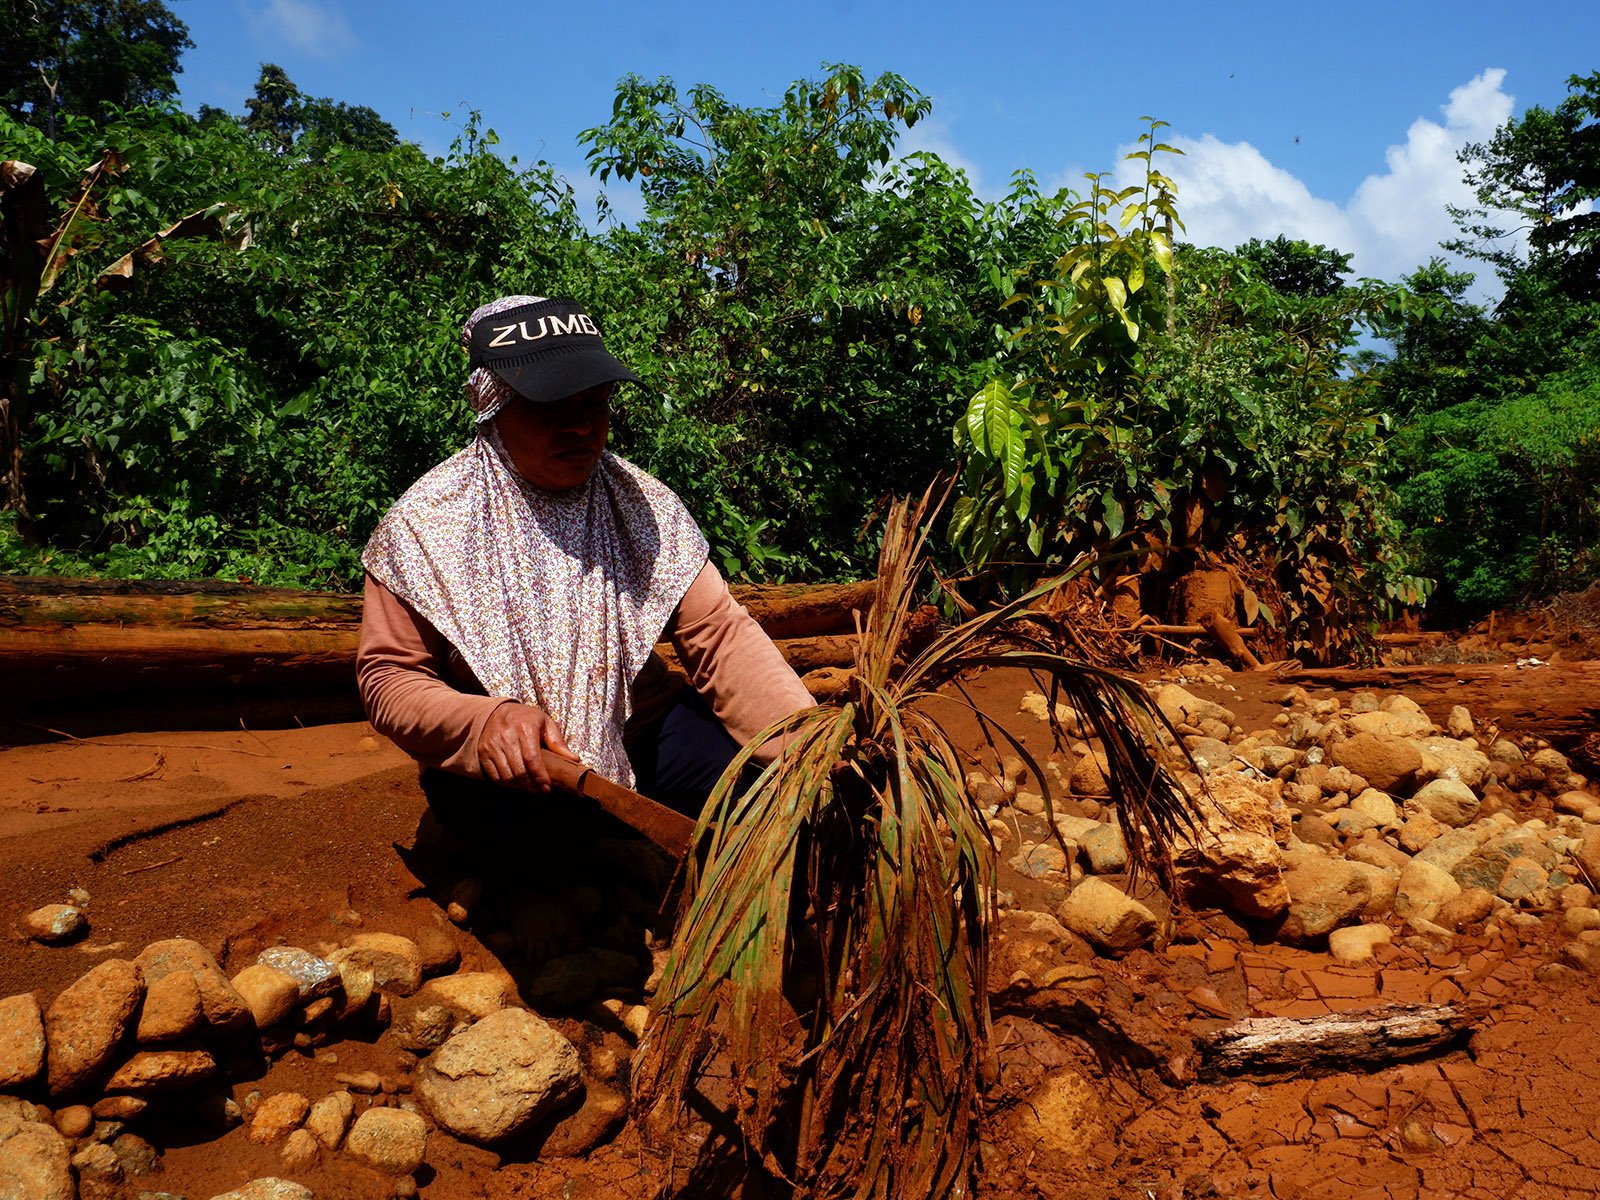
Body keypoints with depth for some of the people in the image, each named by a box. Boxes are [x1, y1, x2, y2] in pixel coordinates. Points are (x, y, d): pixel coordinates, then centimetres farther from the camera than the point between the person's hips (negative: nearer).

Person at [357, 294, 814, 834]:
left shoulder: (645, 505, -2)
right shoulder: (423, 525, -10)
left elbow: (719, 632, -8)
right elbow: (389, 676, -7)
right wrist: (485, 722, -29)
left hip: (638, 731, 3)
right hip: (505, 769, -3)